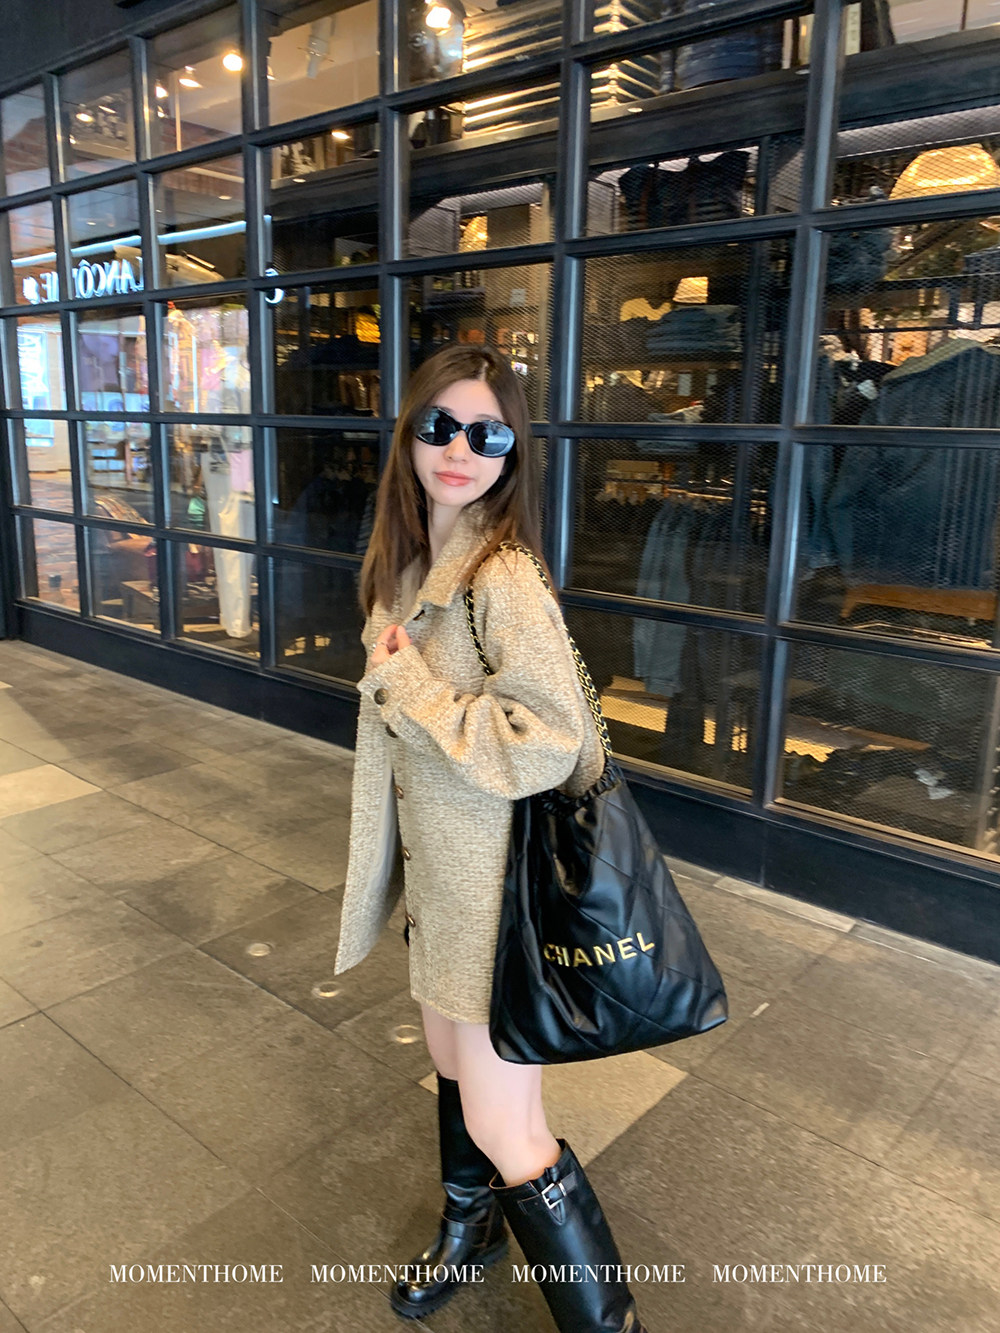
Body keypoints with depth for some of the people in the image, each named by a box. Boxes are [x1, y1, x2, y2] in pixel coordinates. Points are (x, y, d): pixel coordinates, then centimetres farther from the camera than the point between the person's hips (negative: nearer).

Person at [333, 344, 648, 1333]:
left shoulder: (503, 580, -23)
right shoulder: (408, 565, 4)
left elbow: (548, 742, -29)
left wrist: (404, 684, -23)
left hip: (504, 879, -8)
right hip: (440, 870, 8)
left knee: (502, 1128, 2)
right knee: (451, 1062, 26)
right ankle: (471, 1225, 53)